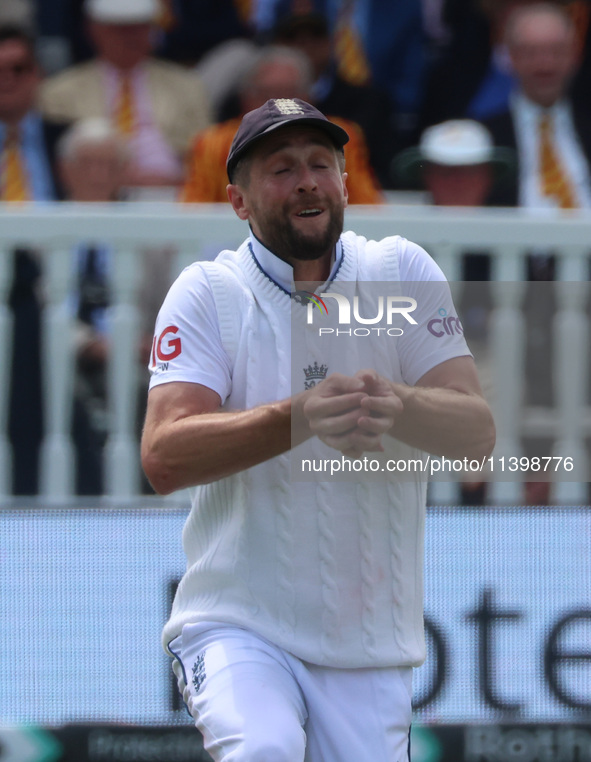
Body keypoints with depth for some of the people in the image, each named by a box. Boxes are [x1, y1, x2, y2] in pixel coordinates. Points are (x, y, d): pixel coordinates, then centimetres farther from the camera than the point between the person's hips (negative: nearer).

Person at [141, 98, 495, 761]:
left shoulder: (402, 274, 4)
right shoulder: (208, 294, -2)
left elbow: (476, 432, -7)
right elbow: (164, 458, -16)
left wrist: (395, 405, -30)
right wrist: (302, 418, -32)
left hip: (369, 642, 3)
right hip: (236, 627, -3)